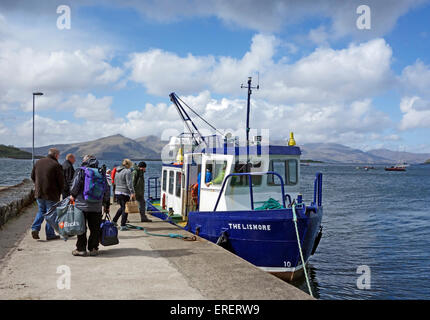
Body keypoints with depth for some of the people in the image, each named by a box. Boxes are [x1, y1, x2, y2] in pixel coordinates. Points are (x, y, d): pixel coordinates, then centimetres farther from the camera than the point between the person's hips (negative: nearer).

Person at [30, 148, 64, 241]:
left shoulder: (38, 162, 6)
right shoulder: (56, 165, -12)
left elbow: (32, 176, 15)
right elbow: (61, 181, -9)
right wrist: (59, 192, 6)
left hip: (39, 193, 6)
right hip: (51, 194, -5)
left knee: (41, 211, 21)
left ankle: (35, 228, 5)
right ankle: (50, 234, 10)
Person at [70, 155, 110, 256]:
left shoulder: (81, 171, -2)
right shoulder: (101, 173, 9)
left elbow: (76, 185, -10)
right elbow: (107, 190, 11)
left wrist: (72, 195, 9)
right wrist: (107, 205, 18)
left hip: (82, 205, -3)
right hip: (97, 206, 3)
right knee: (95, 228, 10)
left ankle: (81, 249, 8)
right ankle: (93, 248, 13)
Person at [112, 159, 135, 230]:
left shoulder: (117, 171, 13)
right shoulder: (127, 171, -12)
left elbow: (115, 182, 20)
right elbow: (129, 183, -18)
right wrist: (132, 192, -19)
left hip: (117, 192, 8)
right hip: (125, 193, -8)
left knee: (122, 207, 23)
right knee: (125, 209, 0)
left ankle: (114, 221, 24)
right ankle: (123, 226, 1)